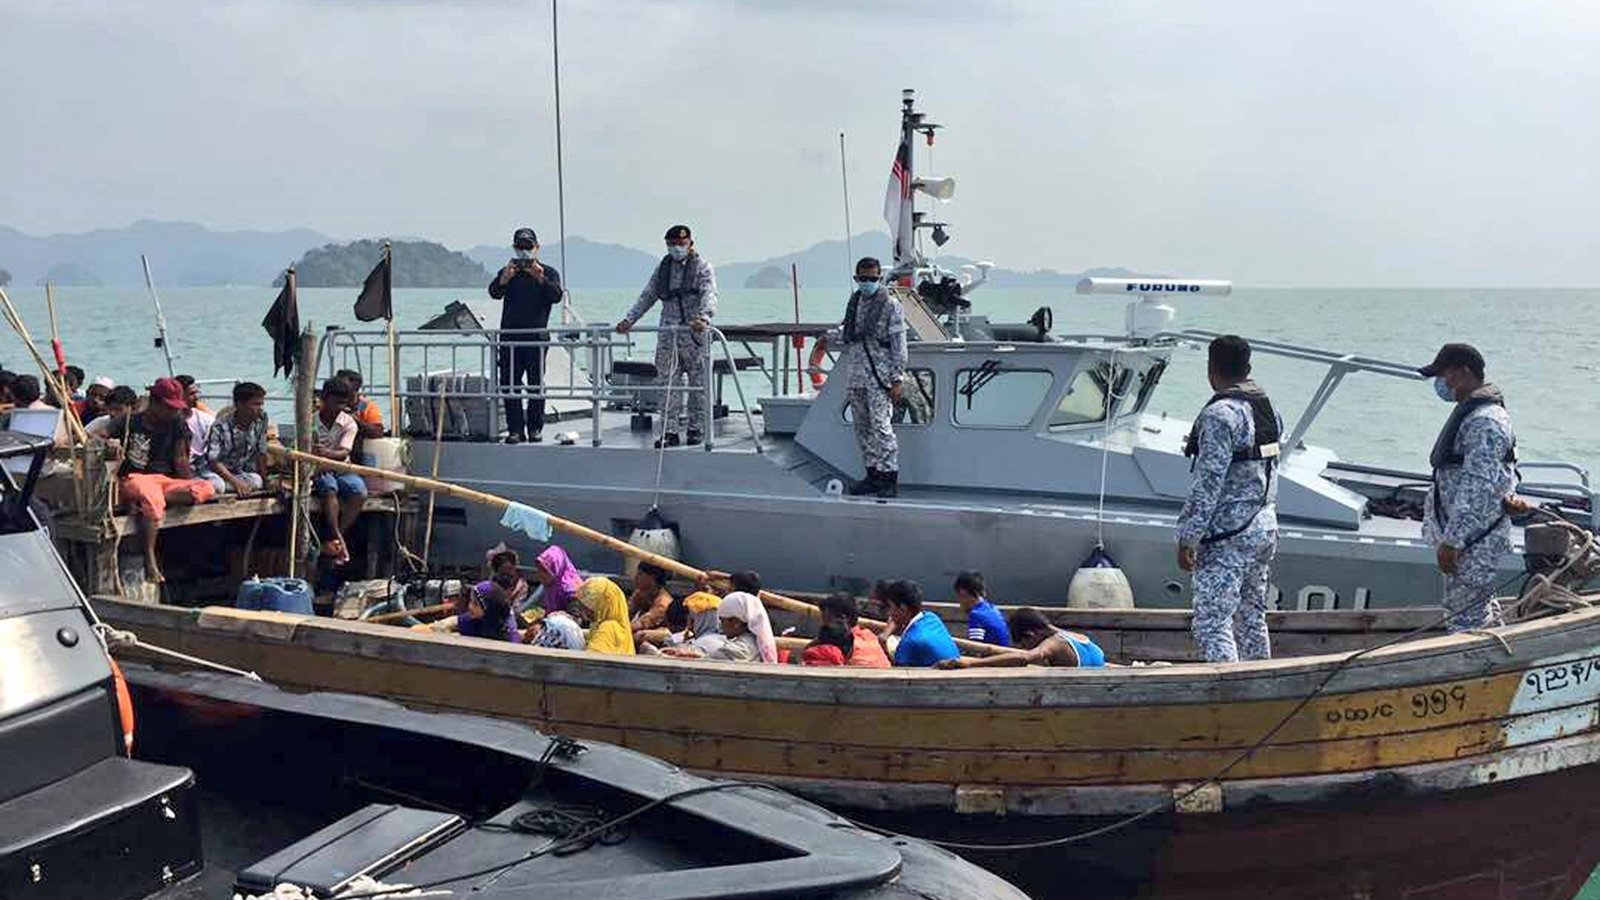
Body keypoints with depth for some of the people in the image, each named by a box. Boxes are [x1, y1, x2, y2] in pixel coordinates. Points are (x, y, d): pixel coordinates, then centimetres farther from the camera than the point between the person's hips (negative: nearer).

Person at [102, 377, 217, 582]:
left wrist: (192, 486, -1)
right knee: (151, 497, -40)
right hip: (133, 479, -5)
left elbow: (180, 460, 14)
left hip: (166, 480, 5)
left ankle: (148, 500, -29)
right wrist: (110, 446, -24)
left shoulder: (176, 425, 14)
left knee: (206, 488, -23)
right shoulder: (129, 423, 1)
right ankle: (150, 561, -42)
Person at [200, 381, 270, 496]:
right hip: (216, 471, -6)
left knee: (256, 480, -27)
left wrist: (264, 479, 4)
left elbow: (261, 452, 2)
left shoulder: (261, 419, -8)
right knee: (217, 484, -39)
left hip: (240, 472, 6)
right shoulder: (221, 426, -22)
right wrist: (235, 482, -32)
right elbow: (214, 461, -24)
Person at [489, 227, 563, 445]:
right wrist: (504, 279, -27)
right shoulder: (507, 272, 13)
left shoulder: (548, 272, 8)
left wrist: (541, 279, -26)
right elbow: (494, 292, -6)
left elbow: (556, 296, -9)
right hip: (510, 335, 2)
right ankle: (515, 429, 3)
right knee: (509, 384, -1)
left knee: (536, 383, -1)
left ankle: (535, 428, 6)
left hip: (537, 336, -2)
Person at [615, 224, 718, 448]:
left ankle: (696, 428, 12)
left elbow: (709, 295, -15)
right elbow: (647, 296, 17)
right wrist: (630, 319, 6)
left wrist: (703, 317, -34)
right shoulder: (663, 267, 15)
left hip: (694, 333, -4)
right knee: (667, 383, -1)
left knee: (697, 383, 2)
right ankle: (669, 432, 1)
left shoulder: (702, 267, 0)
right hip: (668, 331, 4)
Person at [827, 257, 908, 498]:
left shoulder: (891, 305, -5)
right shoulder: (855, 301, 13)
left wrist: (897, 379, -12)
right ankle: (873, 475, 18)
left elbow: (898, 345, -7)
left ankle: (890, 478, -5)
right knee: (862, 427, 10)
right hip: (855, 375, 7)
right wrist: (831, 336, 5)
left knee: (880, 426, -11)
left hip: (879, 375, -7)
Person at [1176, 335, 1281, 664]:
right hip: (1266, 526, 9)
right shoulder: (1267, 407, 10)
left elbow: (1208, 483, -20)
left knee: (1210, 624, -7)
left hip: (1228, 536, -9)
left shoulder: (1220, 414, -17)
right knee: (1252, 619, 18)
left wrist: (1187, 538, -16)